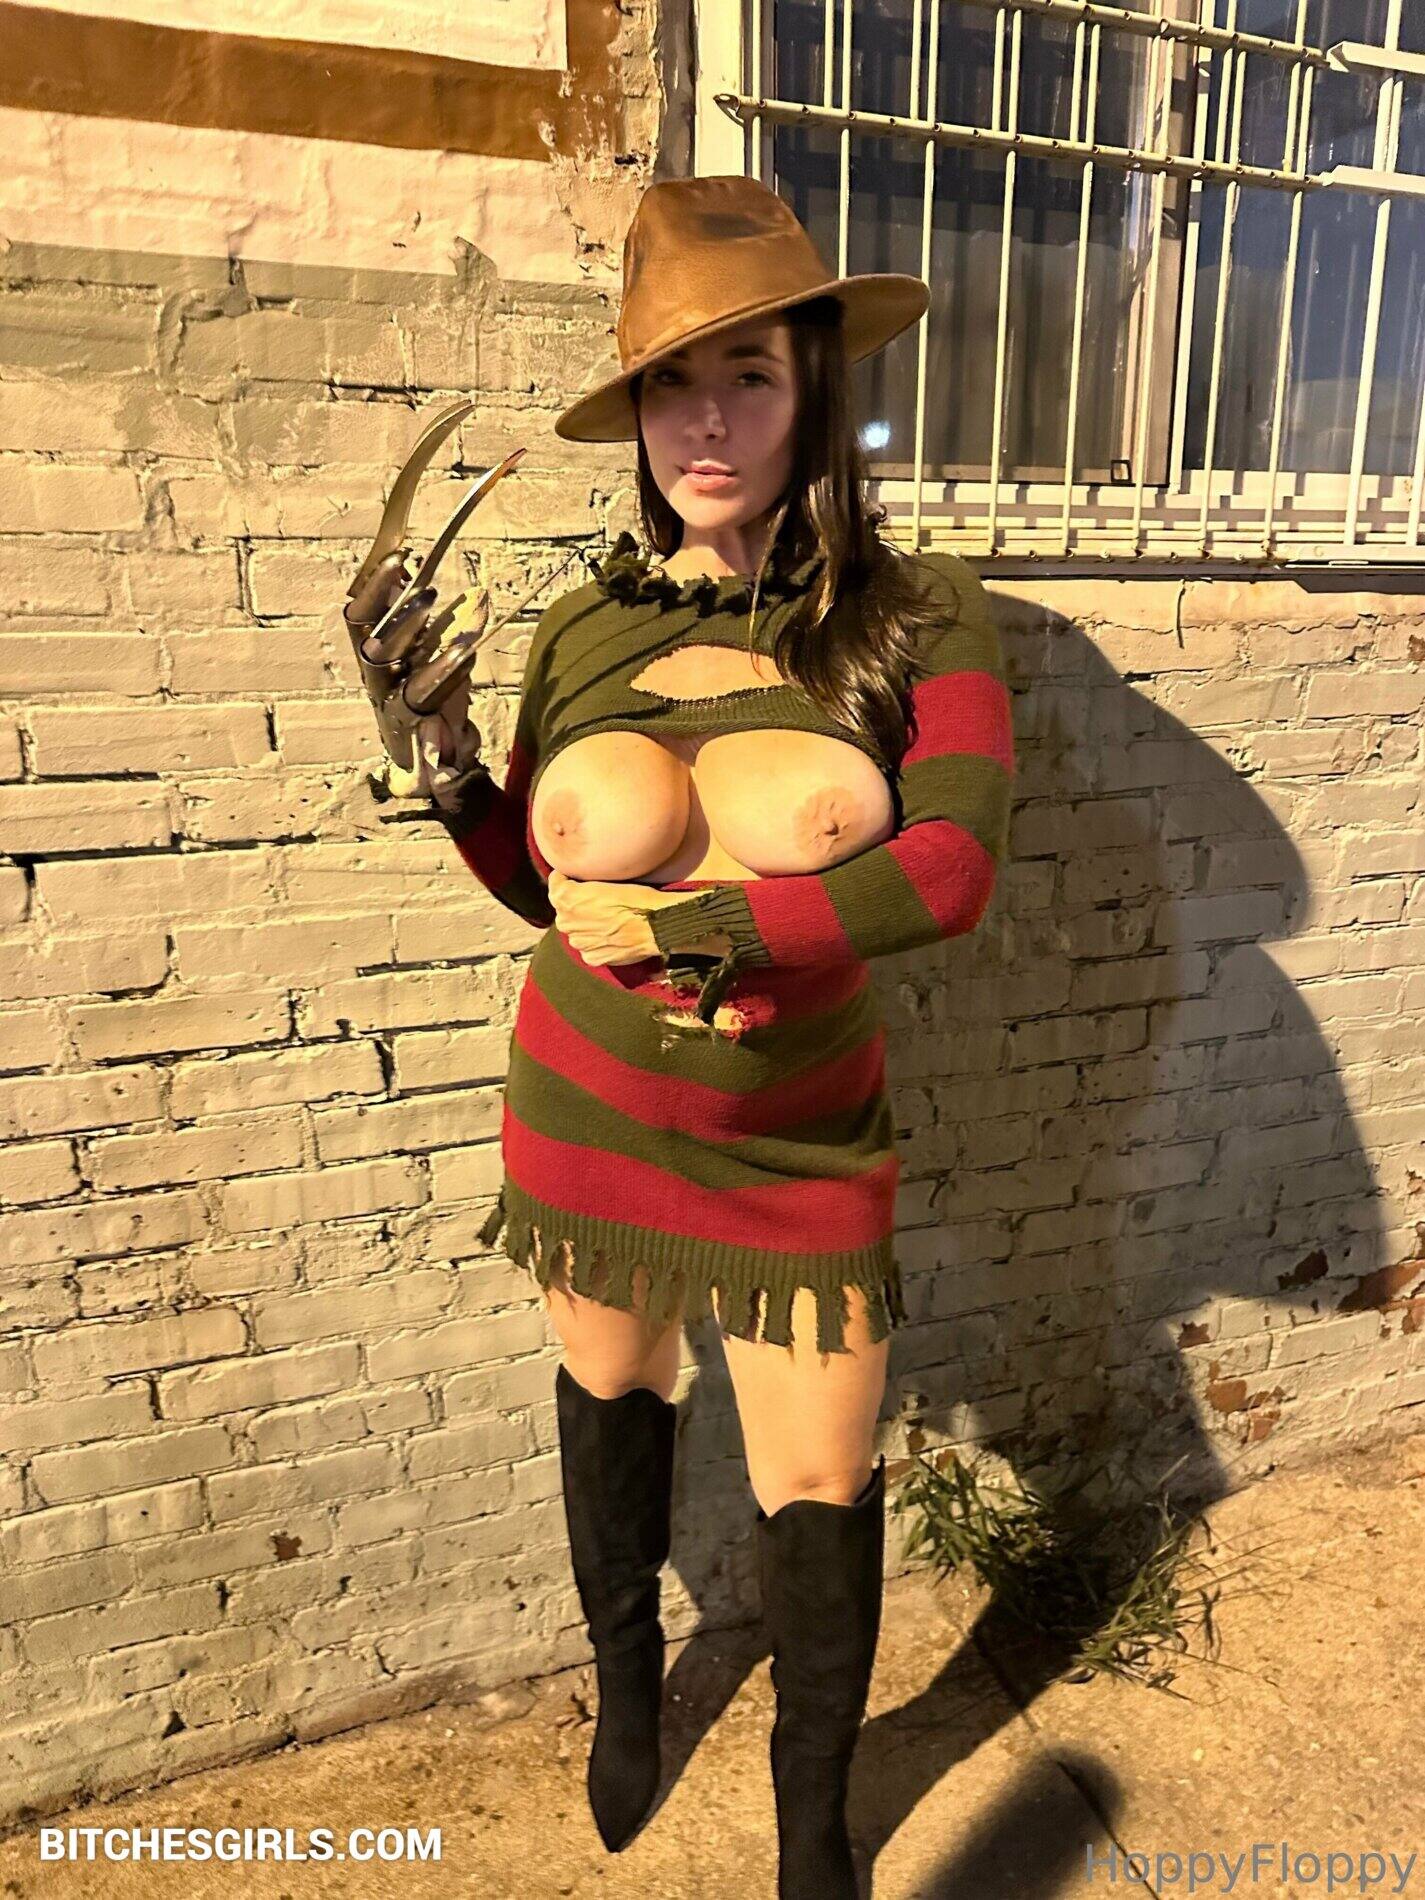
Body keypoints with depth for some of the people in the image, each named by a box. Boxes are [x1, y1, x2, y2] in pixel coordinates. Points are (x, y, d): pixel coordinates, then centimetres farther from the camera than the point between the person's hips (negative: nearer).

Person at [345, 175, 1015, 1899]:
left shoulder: (917, 621, -11)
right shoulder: (584, 630, -5)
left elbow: (950, 870, -24)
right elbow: (547, 888, 5)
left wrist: (688, 925, -24)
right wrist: (451, 778, -13)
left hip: (800, 1129, -2)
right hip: (586, 1103, 3)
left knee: (819, 1483, 7)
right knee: (610, 1387, 22)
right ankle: (628, 1678, 54)